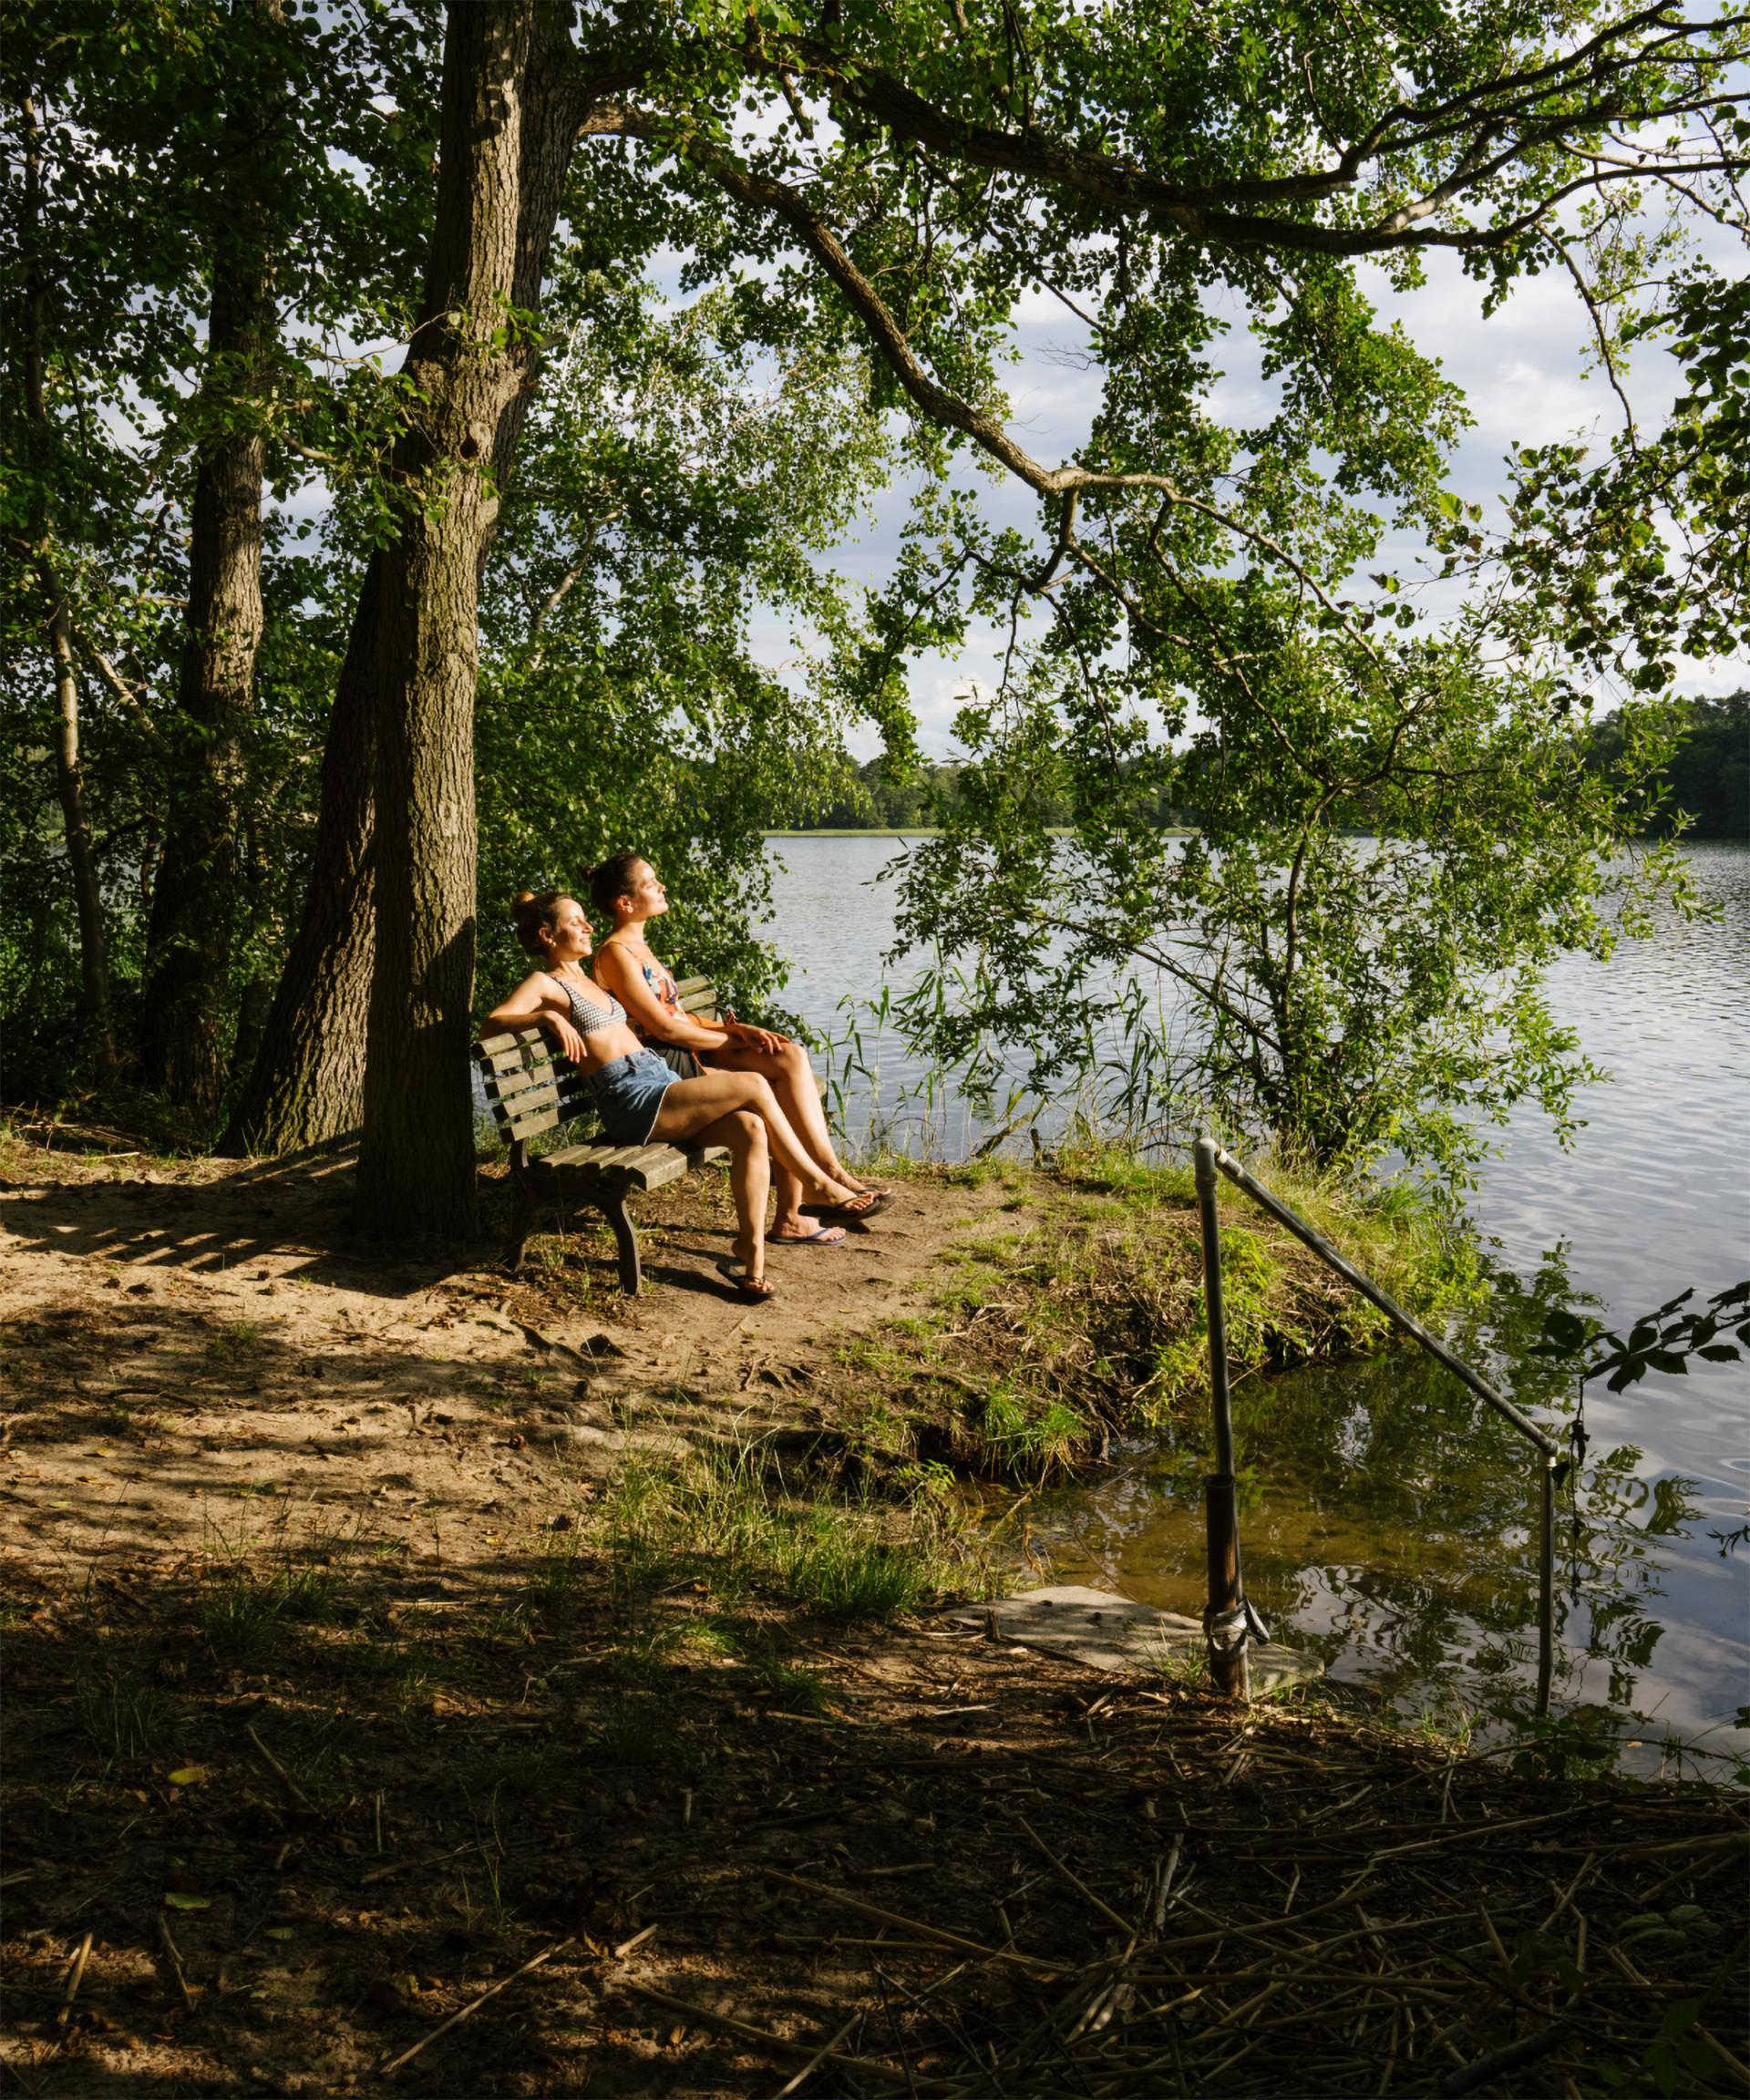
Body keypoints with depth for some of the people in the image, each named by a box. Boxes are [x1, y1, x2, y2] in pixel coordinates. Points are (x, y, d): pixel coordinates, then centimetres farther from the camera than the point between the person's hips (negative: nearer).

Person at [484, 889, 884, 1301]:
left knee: (750, 1129, -20)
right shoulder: (544, 984, 2)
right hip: (631, 1102, -8)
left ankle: (750, 1257, -21)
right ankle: (823, 1186, -6)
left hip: (662, 1081, 8)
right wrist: (548, 1016, -24)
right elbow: (491, 1022, -12)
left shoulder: (590, 977, 26)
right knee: (754, 1086, -19)